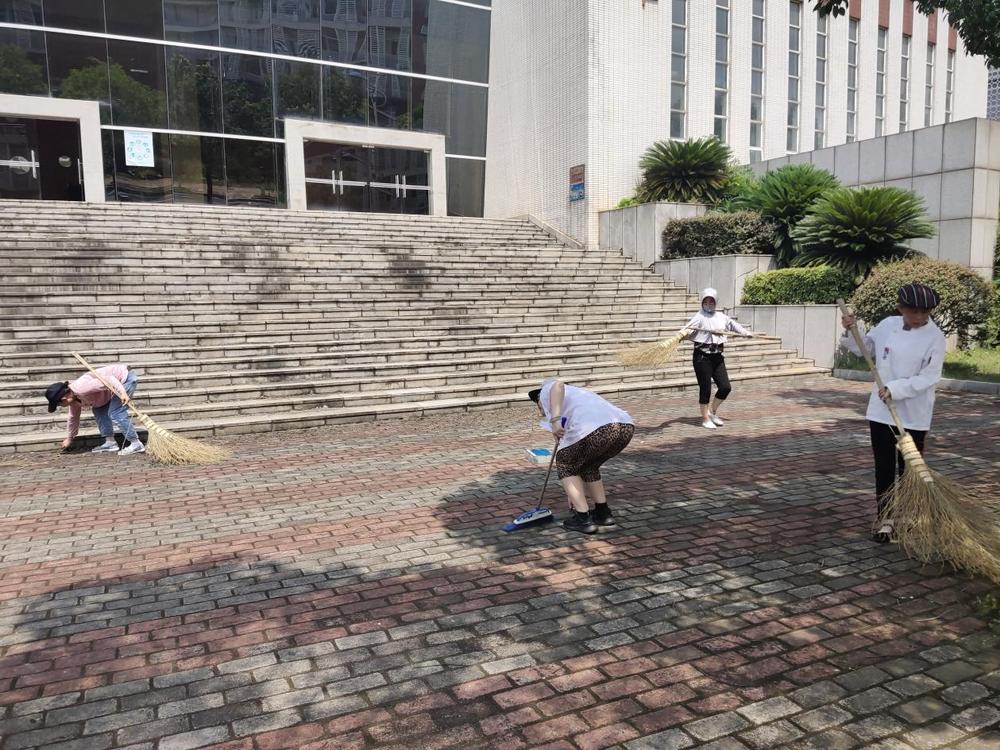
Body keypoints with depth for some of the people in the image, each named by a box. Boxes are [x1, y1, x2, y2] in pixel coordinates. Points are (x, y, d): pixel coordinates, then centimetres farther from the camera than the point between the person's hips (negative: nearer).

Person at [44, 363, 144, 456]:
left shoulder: (81, 388, -24)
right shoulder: (73, 398, 7)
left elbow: (108, 380, -31)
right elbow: (73, 418, 22)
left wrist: (122, 393, -40)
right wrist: (69, 439, 32)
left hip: (126, 377, -10)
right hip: (120, 379, 10)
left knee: (116, 413, -15)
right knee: (98, 411, 9)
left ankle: (136, 444, -12)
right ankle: (110, 442, 12)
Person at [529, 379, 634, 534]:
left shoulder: (546, 390, 22)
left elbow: (557, 385, -7)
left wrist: (555, 420, -14)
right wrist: (576, 493, 47)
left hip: (595, 430, -8)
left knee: (565, 463, 17)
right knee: (588, 465, 31)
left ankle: (583, 519, 13)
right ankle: (603, 513, 31)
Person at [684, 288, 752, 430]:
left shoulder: (721, 317, 12)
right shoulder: (699, 317, -7)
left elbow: (733, 324, 28)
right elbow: (688, 329, -22)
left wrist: (747, 333, 35)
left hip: (717, 357, 6)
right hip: (702, 357, -6)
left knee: (725, 387, 3)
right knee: (705, 389, -1)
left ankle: (712, 412, 24)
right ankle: (705, 419, 13)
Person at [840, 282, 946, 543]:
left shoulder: (935, 337, -10)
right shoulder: (888, 325, 3)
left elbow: (929, 377, -15)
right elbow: (865, 348, 18)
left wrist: (895, 389, -24)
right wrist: (851, 331, 1)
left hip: (913, 415, -3)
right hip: (881, 411, 3)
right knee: (884, 466, 8)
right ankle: (883, 517, 19)